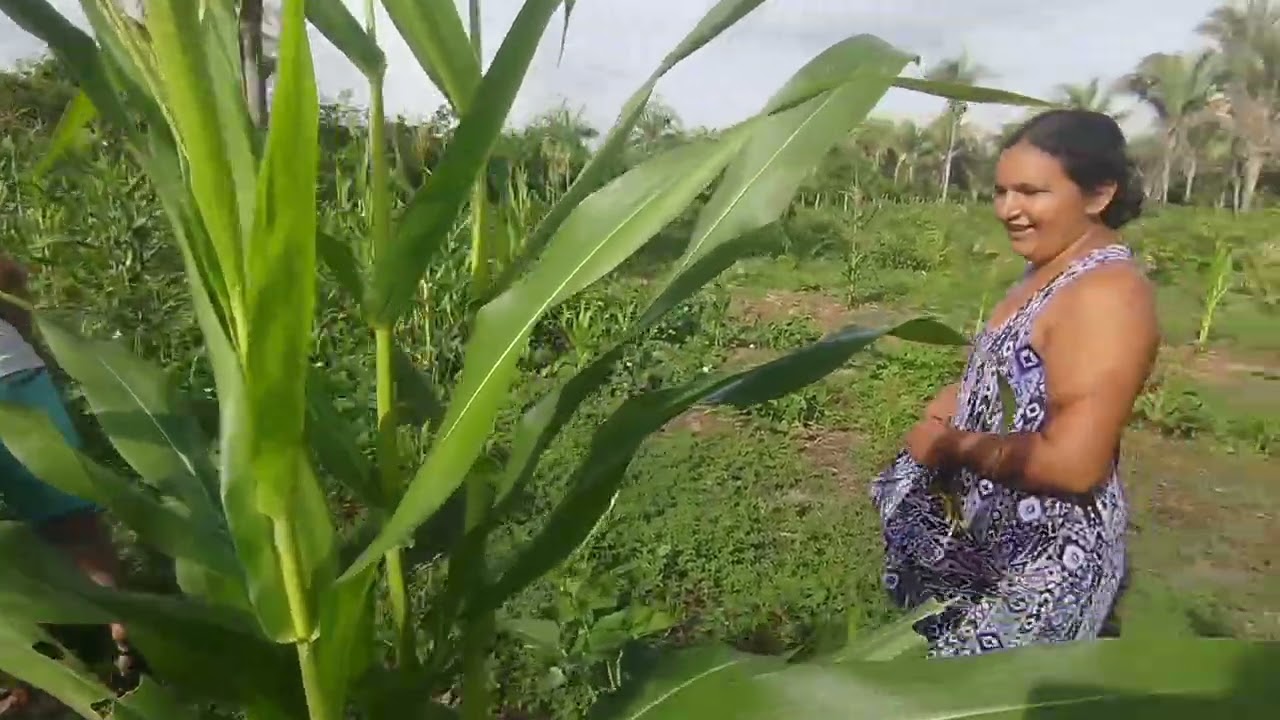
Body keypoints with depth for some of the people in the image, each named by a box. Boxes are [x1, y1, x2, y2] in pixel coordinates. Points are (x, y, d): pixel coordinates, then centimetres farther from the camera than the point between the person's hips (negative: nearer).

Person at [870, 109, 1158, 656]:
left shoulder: (1104, 293, -26)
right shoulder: (1050, 271, 5)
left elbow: (1071, 462, -33)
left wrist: (950, 445, -19)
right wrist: (957, 397, 0)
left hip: (1046, 557, -9)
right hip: (995, 534, 9)